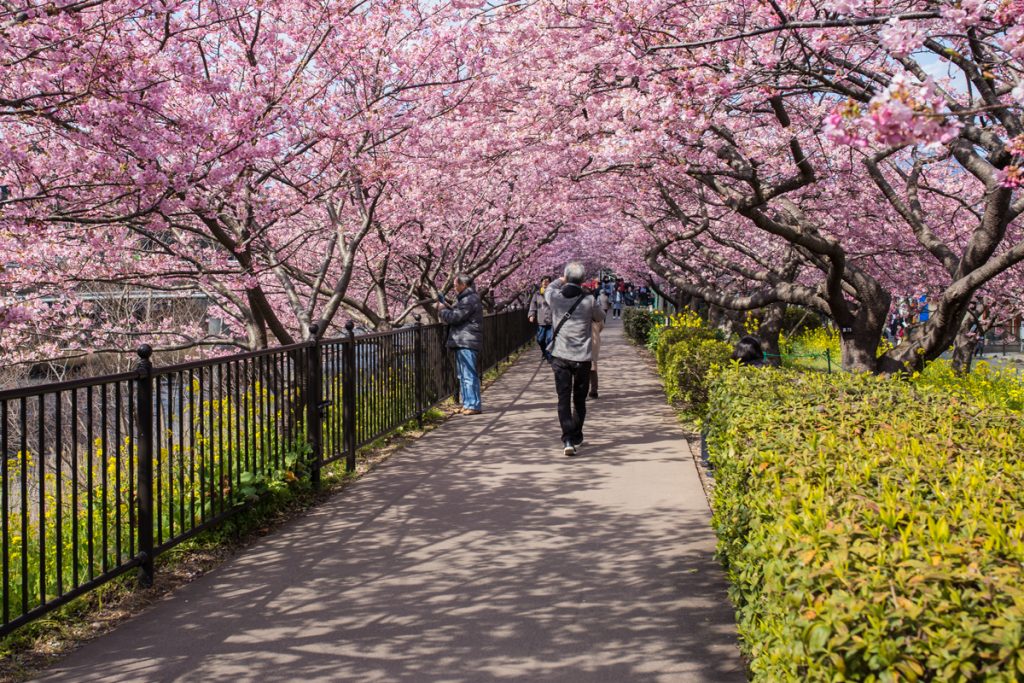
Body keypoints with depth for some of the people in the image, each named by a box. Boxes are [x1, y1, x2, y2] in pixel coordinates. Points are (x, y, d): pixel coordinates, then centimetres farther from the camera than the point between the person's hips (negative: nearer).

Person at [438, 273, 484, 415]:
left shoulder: (469, 300, -15)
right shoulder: (466, 298, 20)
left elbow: (454, 317, -17)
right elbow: (458, 315, 23)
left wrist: (443, 309, -1)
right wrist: (449, 307, 10)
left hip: (467, 343, -11)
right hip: (462, 342, 11)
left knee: (469, 375, -10)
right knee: (463, 375, 15)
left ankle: (474, 405, -9)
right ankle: (467, 403, 21)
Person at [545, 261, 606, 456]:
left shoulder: (556, 297, -6)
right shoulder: (588, 300, -11)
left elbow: (549, 290, 20)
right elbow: (600, 317, 9)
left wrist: (560, 280, 38)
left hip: (561, 357, 0)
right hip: (583, 358, 0)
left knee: (563, 399, 0)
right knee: (579, 400, 16)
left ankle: (568, 440, -14)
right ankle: (576, 437, 29)